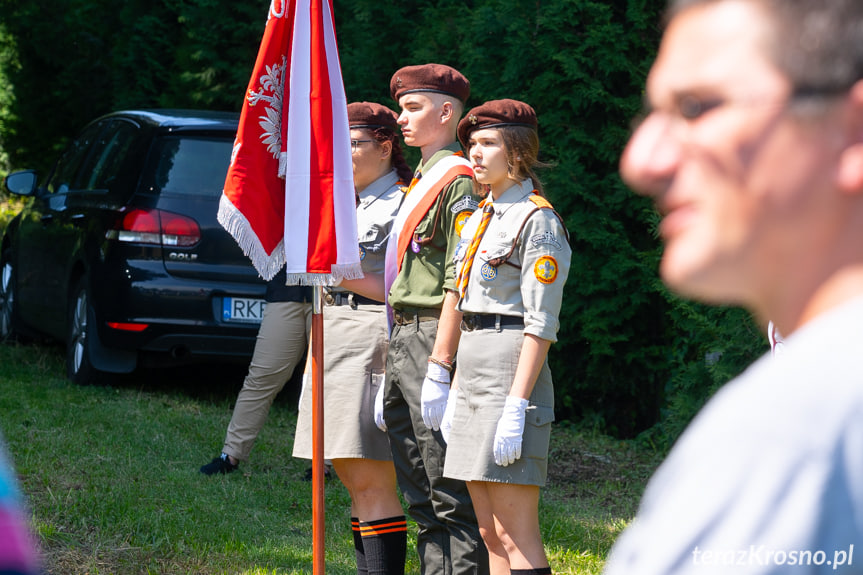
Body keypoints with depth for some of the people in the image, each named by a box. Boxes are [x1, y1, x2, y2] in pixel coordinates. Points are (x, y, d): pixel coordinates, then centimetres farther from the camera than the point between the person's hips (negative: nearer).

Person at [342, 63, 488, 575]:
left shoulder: (460, 181, -10)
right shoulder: (418, 183, 20)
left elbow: (458, 287, -16)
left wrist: (438, 371, -21)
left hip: (436, 341, -10)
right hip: (402, 341, 10)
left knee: (452, 499, -8)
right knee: (422, 497, 11)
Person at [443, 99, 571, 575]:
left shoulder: (538, 222, -9)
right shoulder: (479, 219, 17)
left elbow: (540, 324, -15)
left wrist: (516, 406, -21)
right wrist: (455, 395, 17)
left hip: (513, 371, -9)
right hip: (474, 369, 9)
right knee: (491, 535, 9)